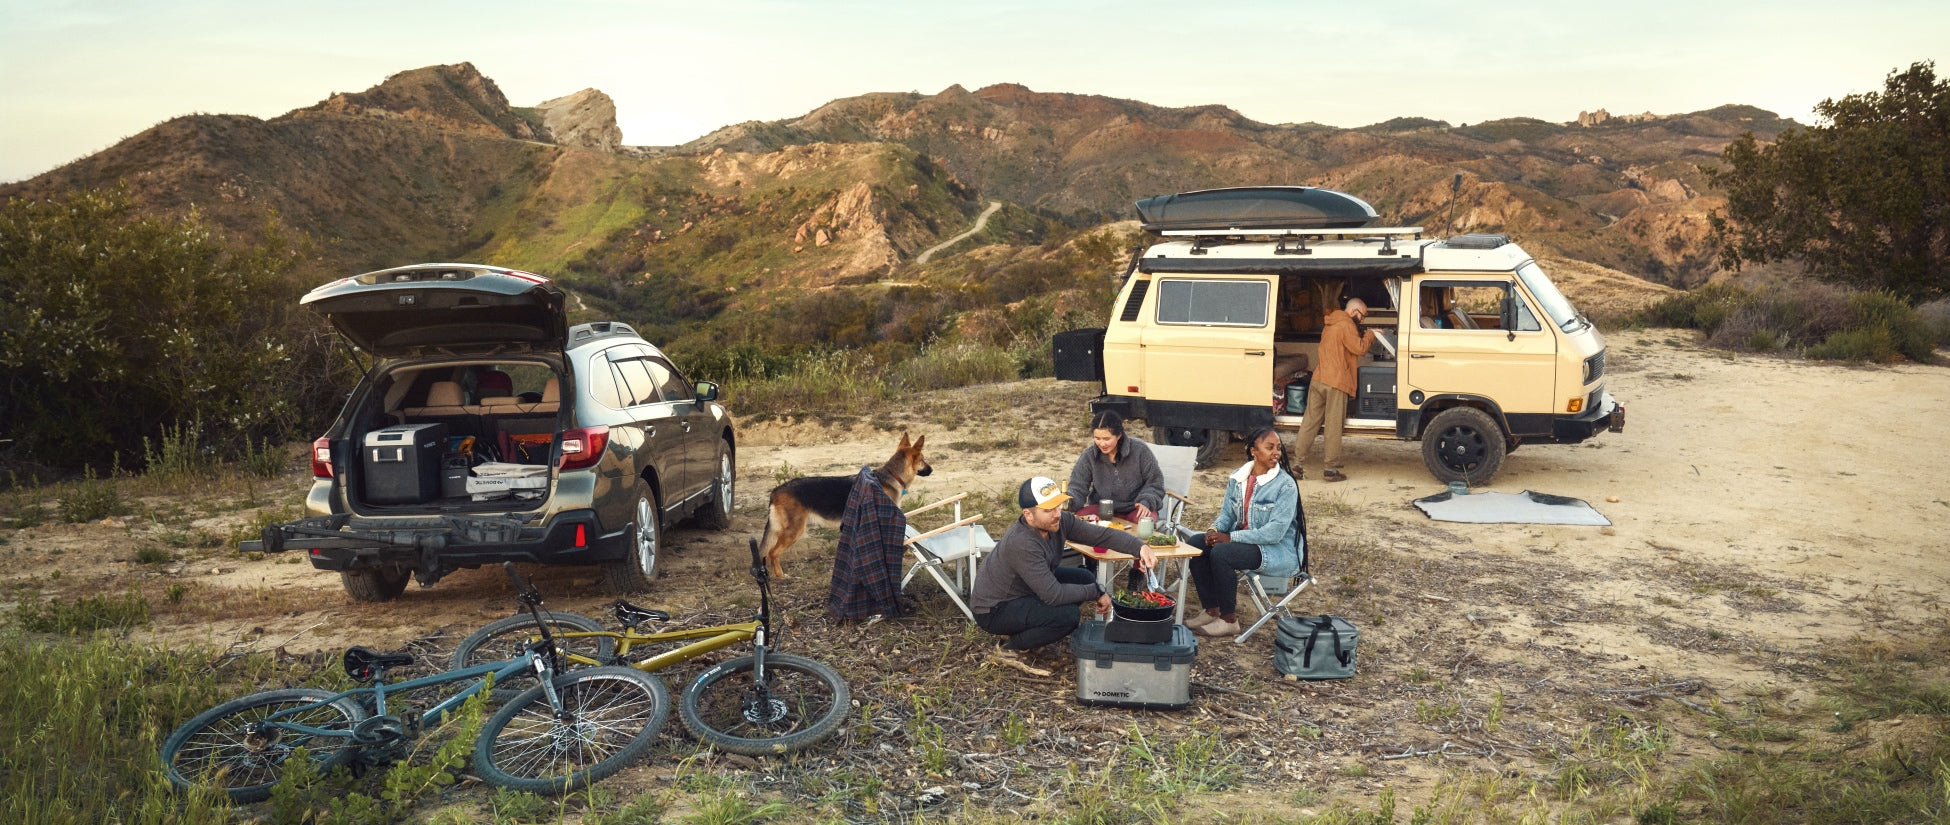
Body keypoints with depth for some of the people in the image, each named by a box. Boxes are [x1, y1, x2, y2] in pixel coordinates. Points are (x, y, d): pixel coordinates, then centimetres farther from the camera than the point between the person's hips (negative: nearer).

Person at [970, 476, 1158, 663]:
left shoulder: (1061, 521, -12)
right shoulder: (1022, 544, -34)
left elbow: (1104, 534, -10)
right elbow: (1053, 594, -33)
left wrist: (1139, 546, -27)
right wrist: (1096, 593, -21)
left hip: (1023, 591, 9)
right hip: (993, 610, -9)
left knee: (1084, 578, 4)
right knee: (1067, 615, -26)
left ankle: (1022, 628, 11)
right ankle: (1010, 649, -3)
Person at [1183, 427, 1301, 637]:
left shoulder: (1286, 485, -16)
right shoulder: (1237, 478, 4)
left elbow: (1275, 532, -21)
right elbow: (1227, 513, 13)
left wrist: (1230, 537, -21)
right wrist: (1215, 529, -12)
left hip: (1279, 551, -7)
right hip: (1243, 539, 7)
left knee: (1221, 553, -28)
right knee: (1196, 544, -10)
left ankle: (1229, 620, -13)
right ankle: (1212, 611, 0)